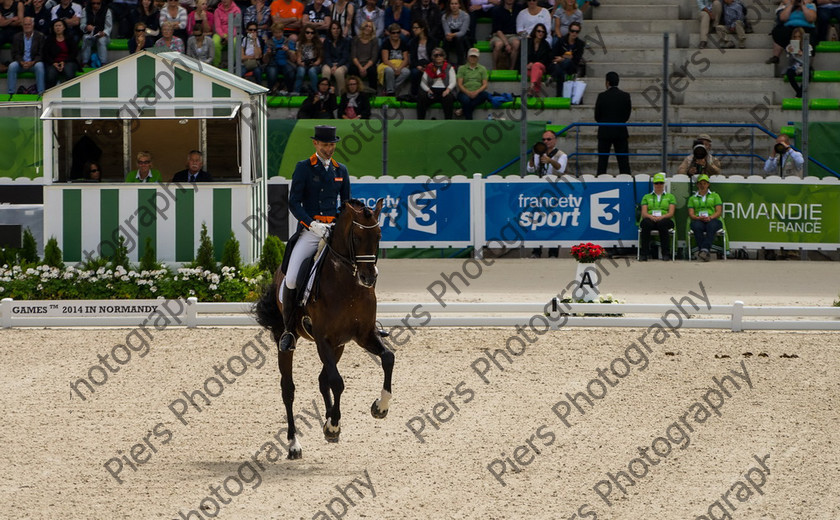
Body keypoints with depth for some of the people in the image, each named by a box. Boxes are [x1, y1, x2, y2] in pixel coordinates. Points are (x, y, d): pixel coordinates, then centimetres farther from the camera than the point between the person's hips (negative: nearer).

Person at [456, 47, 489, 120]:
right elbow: (459, 84, 4)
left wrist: (476, 92, -13)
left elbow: (485, 85, 8)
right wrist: (468, 92, -15)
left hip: (477, 94, 1)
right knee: (465, 100, -39)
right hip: (465, 93, -1)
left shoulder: (482, 69, 18)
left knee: (485, 95, -36)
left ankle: (462, 110, -32)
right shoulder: (462, 68, 15)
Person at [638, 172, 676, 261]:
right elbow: (644, 213, 9)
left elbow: (671, 213, 5)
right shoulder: (647, 197, 23)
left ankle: (666, 254, -36)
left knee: (662, 224, -39)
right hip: (650, 219, 1)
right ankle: (643, 254, -38)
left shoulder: (670, 197, 20)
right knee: (646, 224, -37)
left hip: (665, 220, -1)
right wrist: (651, 216, -15)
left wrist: (661, 217, -16)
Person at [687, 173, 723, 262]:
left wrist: (710, 217, -13)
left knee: (711, 225, -39)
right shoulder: (692, 198, 23)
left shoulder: (714, 196, 20)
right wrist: (699, 218, -13)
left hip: (713, 220, -1)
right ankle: (705, 254, -45)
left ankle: (705, 250, -55)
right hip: (698, 220, 1)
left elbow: (719, 211, 8)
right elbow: (691, 214, 10)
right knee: (697, 226, -38)